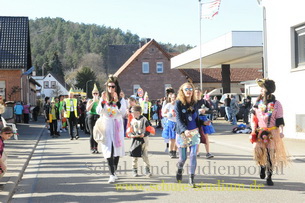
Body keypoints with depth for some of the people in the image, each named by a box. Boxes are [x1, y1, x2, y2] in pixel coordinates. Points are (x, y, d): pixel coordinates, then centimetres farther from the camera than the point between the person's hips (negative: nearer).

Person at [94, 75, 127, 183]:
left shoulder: (121, 99, 3)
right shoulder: (104, 99, 6)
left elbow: (123, 112, -11)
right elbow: (98, 111, -4)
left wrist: (117, 101, -20)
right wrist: (102, 100, -14)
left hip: (117, 126, 1)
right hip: (106, 126, -1)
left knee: (117, 148, 6)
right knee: (109, 149, -10)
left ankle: (114, 171, 21)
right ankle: (112, 174, -13)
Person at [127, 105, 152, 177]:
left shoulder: (144, 120, -6)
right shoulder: (132, 121, 3)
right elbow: (129, 131, 7)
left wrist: (144, 134, -21)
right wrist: (131, 135, -14)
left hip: (143, 140, -3)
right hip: (135, 140, 3)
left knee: (145, 155, -1)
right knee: (134, 156, 6)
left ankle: (147, 170, 11)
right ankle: (134, 170, 17)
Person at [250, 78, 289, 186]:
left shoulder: (276, 104, -1)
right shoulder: (258, 103, 7)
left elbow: (280, 119, -1)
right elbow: (253, 118, 9)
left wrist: (281, 131, -12)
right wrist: (253, 131, 1)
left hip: (272, 133, -2)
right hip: (260, 132, 2)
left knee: (271, 154, -3)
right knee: (259, 152, -5)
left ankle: (269, 177, 9)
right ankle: (262, 166, 28)